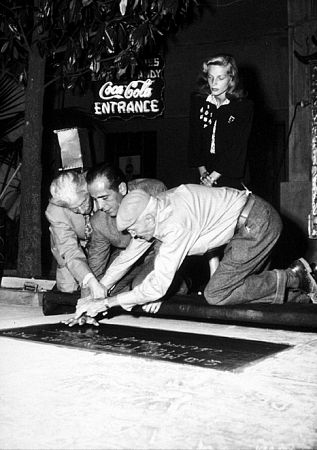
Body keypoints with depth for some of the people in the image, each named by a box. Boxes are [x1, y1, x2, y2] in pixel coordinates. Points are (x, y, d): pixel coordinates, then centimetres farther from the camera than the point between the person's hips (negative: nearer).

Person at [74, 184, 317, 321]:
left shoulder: (176, 224, -28)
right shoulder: (152, 210, 0)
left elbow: (157, 286, -28)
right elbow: (128, 255, 12)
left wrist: (106, 303, -22)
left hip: (257, 223, -9)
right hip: (250, 223, 9)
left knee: (216, 295, -9)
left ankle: (292, 278, -1)